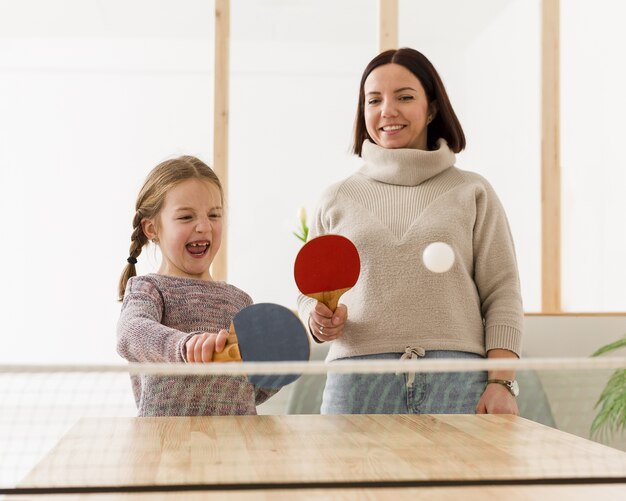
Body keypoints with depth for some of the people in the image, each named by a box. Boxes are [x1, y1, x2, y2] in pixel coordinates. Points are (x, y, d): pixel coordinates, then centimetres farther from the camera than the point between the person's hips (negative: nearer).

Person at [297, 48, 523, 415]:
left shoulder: (473, 192, 11)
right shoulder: (337, 200, 15)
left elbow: (502, 296, 6)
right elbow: (310, 294, 19)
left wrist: (502, 383, -6)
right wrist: (319, 319, -5)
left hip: (459, 386, -1)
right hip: (357, 385, 1)